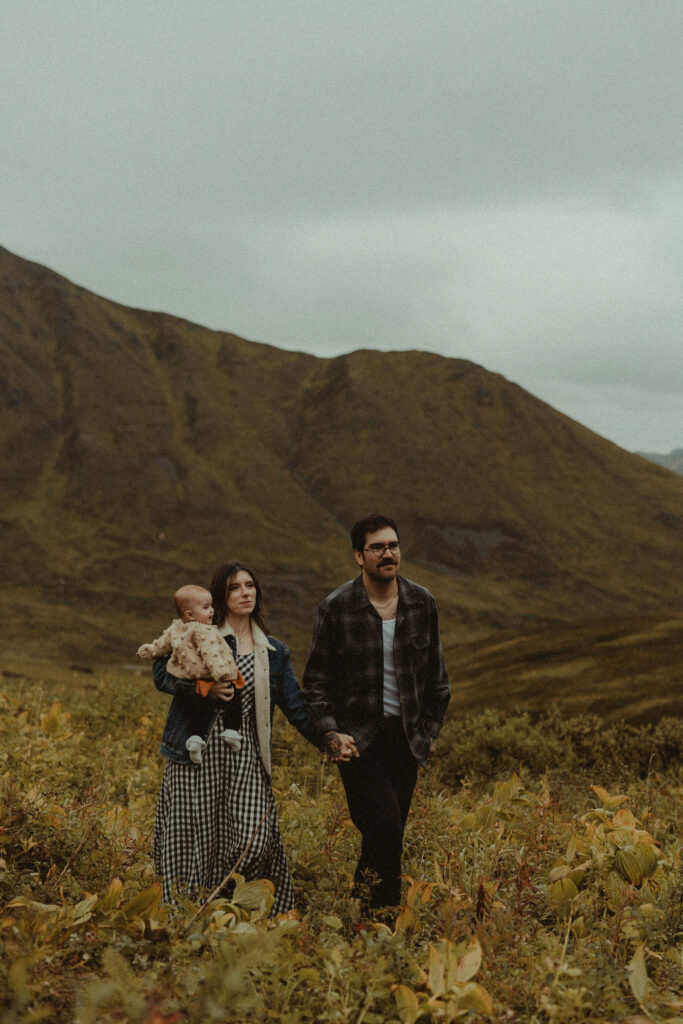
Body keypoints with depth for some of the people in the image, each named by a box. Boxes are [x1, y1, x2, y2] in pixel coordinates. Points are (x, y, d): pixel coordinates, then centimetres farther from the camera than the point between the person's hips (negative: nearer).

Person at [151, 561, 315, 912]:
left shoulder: (274, 652, 14)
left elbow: (294, 704, 12)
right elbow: (162, 673, -2)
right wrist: (204, 689, -17)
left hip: (246, 760, 3)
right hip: (198, 754, -2)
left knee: (254, 840, -9)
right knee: (196, 836, -1)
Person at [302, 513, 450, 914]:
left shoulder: (423, 603, 3)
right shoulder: (337, 608, -6)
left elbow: (436, 674, 14)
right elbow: (317, 680, 0)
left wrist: (431, 729, 11)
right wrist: (330, 733, -11)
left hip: (407, 737, 4)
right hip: (358, 738, -4)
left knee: (387, 835, 7)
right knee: (385, 826, -16)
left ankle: (363, 905, 23)